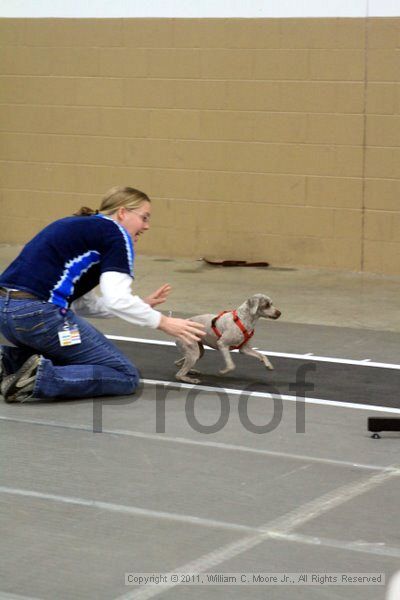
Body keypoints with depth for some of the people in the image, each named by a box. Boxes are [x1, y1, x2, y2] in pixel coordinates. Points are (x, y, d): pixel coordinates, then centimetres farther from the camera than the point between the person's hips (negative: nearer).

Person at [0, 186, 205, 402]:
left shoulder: (82, 228, 26)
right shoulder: (116, 234, 0)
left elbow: (81, 303, 24)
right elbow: (118, 300, -13)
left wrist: (141, 304, 23)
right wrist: (163, 322, -2)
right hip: (38, 313, -9)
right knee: (126, 376, 1)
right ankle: (40, 376, -14)